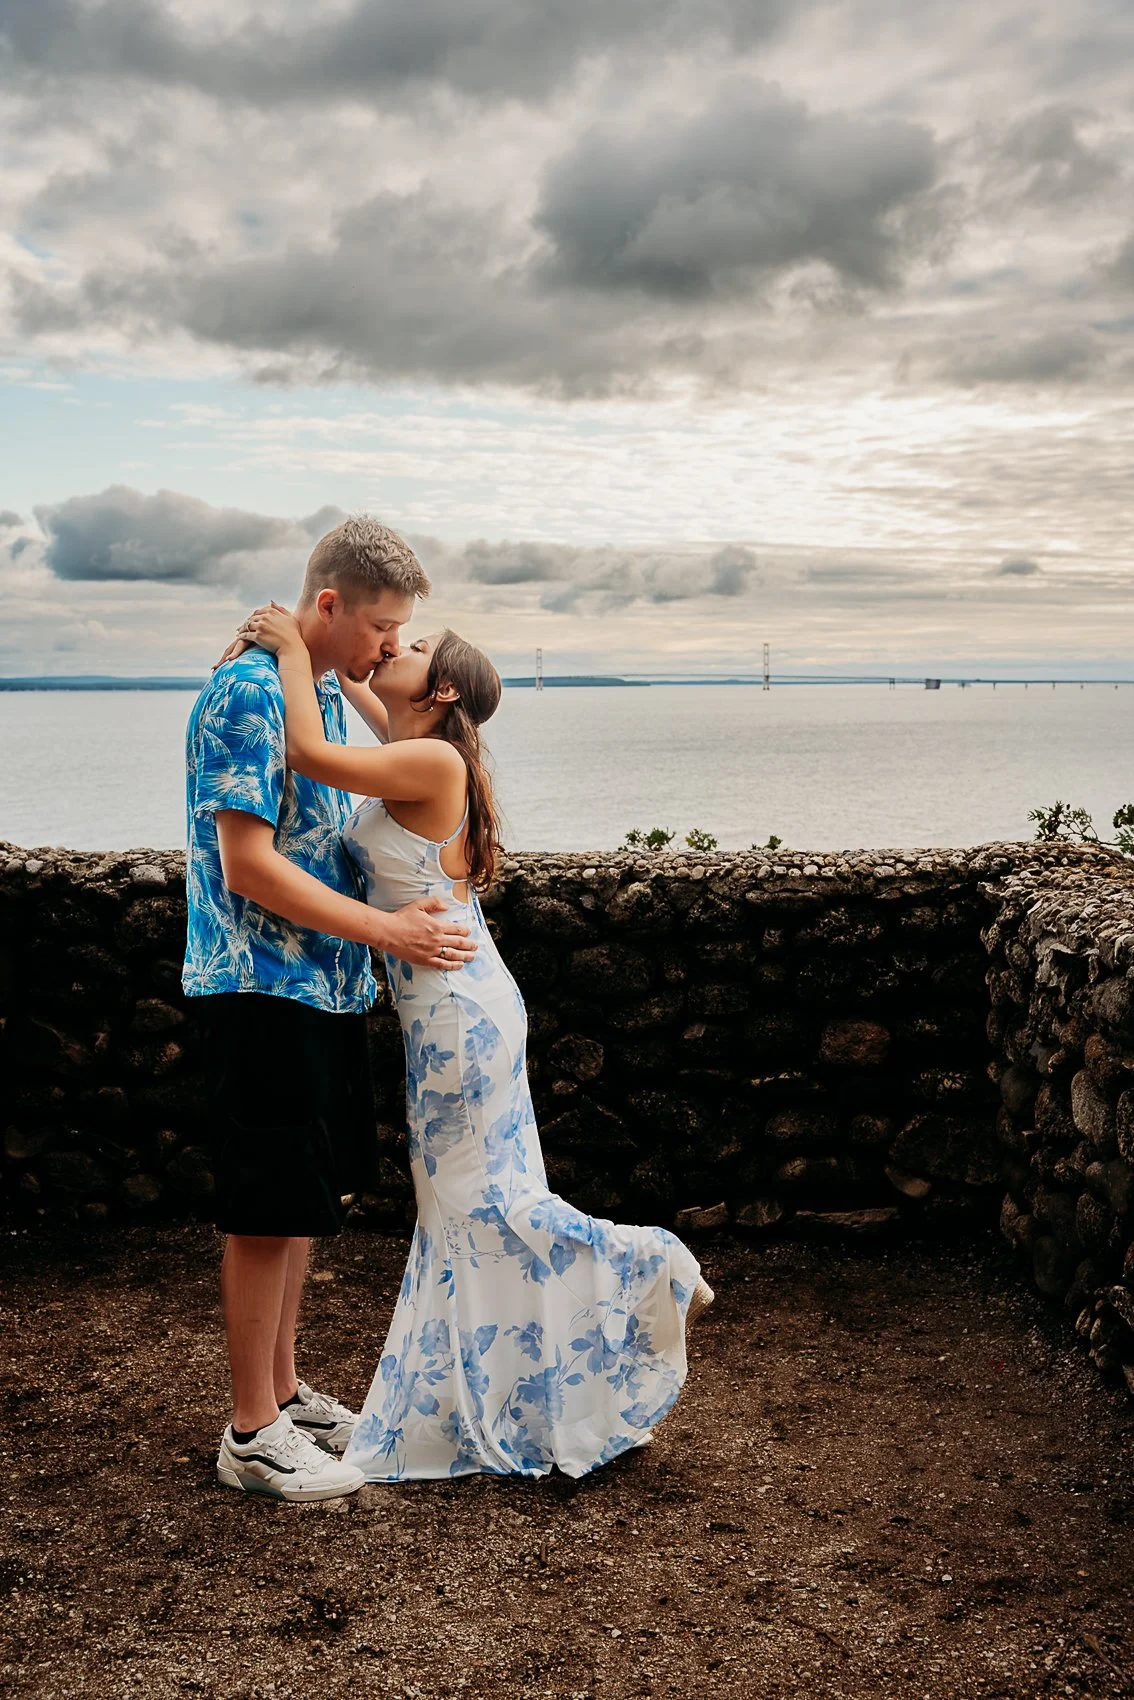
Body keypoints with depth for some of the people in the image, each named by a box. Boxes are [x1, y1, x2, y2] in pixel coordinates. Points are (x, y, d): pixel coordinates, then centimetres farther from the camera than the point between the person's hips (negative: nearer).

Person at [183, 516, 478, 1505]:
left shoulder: (325, 688, 12)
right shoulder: (248, 693, -17)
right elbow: (248, 868, -22)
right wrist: (389, 931, -20)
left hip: (327, 985, 9)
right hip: (261, 988, -9)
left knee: (307, 1200, 16)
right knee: (268, 1209, -1)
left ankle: (283, 1391, 30)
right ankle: (253, 1434, 11)